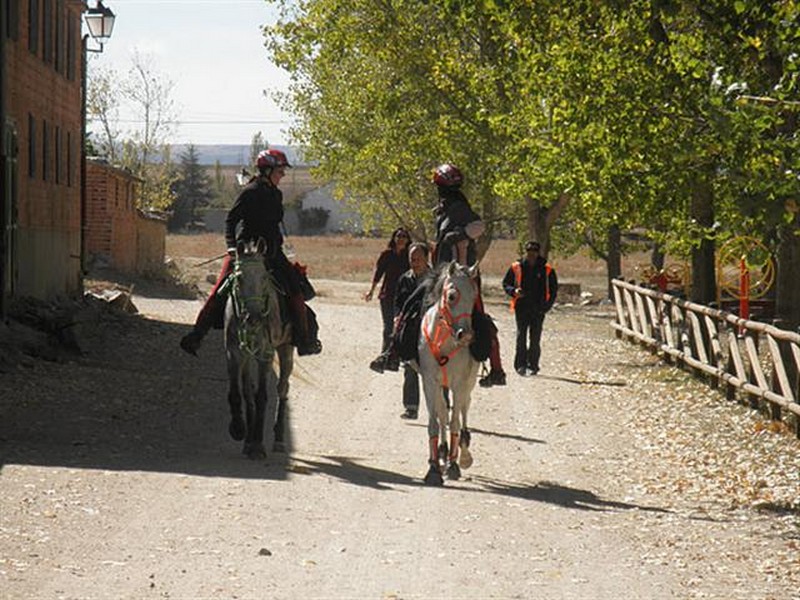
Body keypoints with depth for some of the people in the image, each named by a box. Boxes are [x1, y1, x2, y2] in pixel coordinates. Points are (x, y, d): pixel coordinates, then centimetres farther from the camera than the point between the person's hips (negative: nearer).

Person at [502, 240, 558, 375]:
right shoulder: (516, 267, 2)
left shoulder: (547, 269, 3)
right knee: (521, 336, -6)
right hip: (521, 307, 0)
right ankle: (520, 365, -2)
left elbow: (553, 289, 10)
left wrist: (547, 305, -2)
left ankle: (532, 366, 8)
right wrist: (514, 291, -10)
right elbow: (506, 283, 11)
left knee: (535, 338, 2)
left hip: (538, 309, 0)